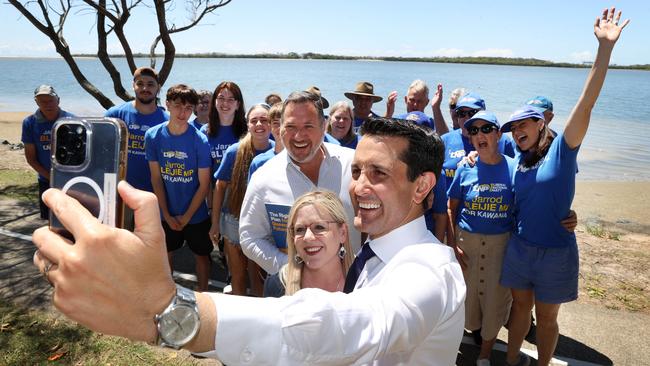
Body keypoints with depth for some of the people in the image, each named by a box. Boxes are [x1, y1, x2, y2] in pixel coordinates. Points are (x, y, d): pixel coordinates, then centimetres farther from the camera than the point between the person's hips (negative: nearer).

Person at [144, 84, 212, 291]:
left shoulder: (200, 140, -15)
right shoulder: (153, 136, -9)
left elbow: (204, 184, -12)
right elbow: (156, 179, -5)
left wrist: (186, 217, -11)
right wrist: (167, 215, -7)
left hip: (195, 214, -2)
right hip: (166, 214, 2)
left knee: (201, 255, 12)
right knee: (166, 254, 18)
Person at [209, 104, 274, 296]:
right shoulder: (235, 151, -11)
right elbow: (220, 187, -3)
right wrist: (215, 223, -1)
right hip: (234, 220, 1)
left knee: (259, 276, 12)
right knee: (238, 276, 16)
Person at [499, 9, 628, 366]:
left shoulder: (562, 148, -10)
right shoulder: (518, 160, 4)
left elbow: (585, 104, -22)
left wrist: (605, 47, -31)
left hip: (555, 252, -4)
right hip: (519, 247, 4)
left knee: (546, 316, 13)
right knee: (520, 306, 18)